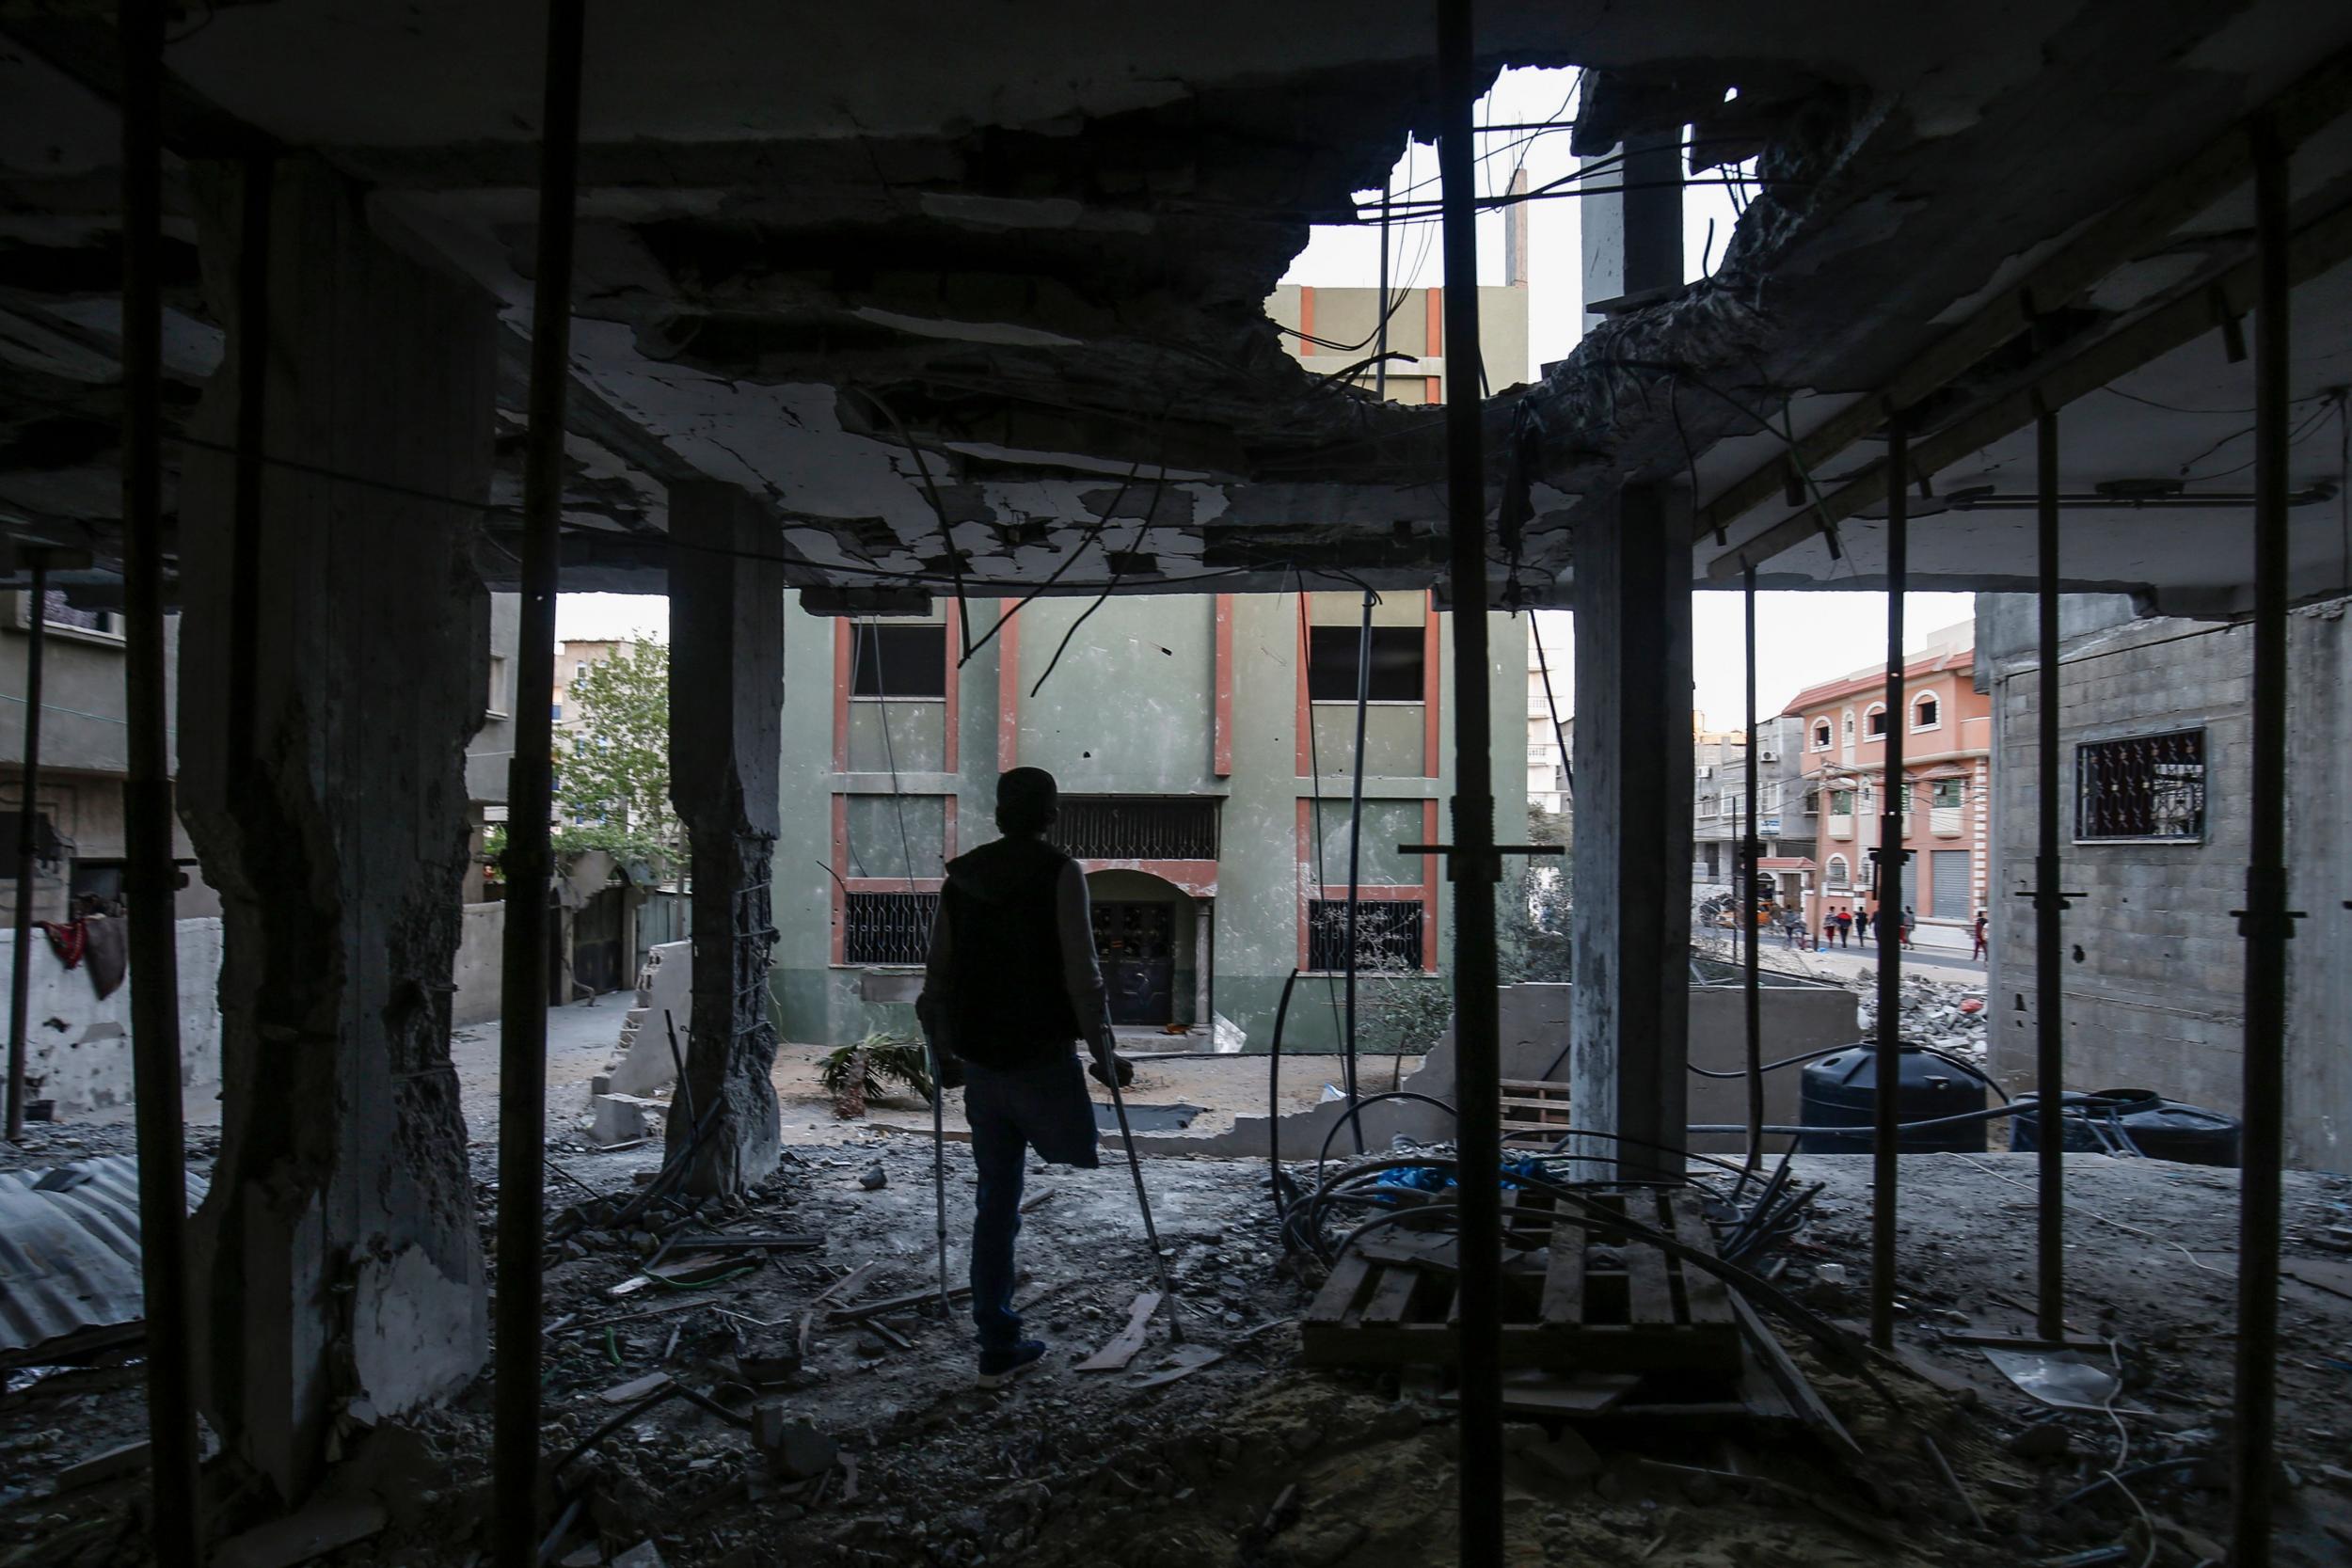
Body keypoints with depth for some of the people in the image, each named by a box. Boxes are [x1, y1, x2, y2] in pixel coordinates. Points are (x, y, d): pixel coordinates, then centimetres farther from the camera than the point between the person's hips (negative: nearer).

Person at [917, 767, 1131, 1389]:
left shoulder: (962, 877, 8)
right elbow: (1081, 976, -13)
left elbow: (937, 977, 11)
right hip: (1044, 1063, -5)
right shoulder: (1059, 874, -8)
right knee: (1080, 1187, 11)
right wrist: (1105, 1057, -4)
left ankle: (998, 1347, 14)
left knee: (994, 1202, 10)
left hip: (981, 1067, 6)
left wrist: (944, 1051, 23)